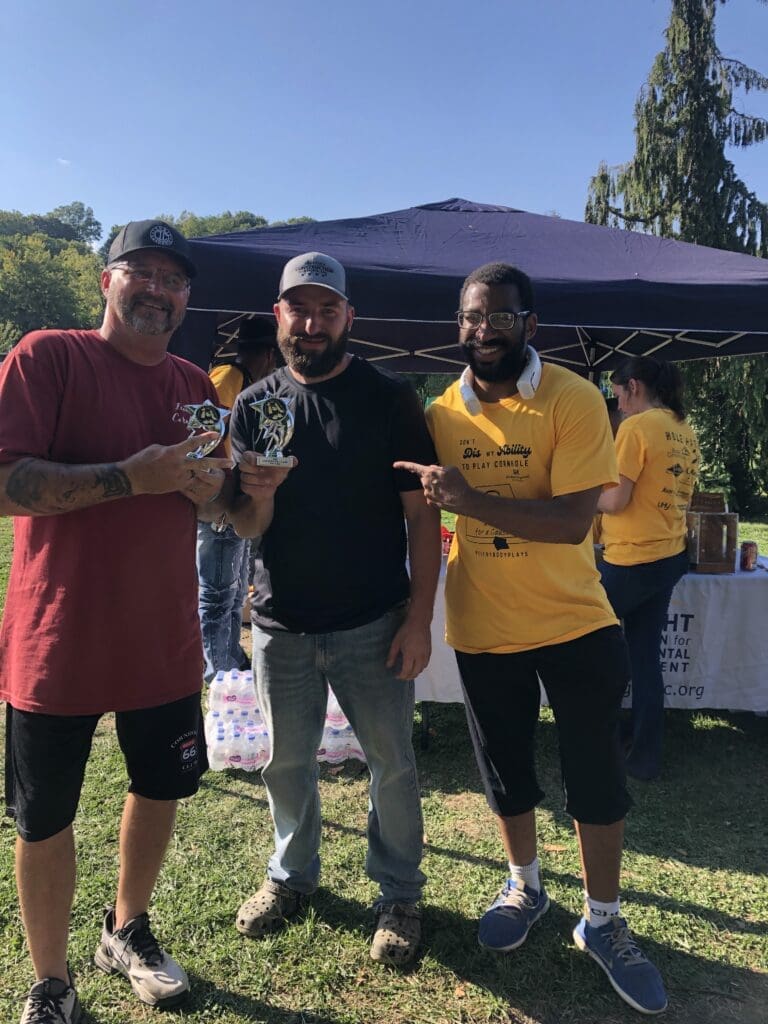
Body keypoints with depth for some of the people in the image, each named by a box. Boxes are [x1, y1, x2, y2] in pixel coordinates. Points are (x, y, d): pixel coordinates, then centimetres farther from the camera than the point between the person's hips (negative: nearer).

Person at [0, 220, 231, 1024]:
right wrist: (131, 477, -24)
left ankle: (127, 932, 46)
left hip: (164, 638, 6)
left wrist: (204, 482, -7)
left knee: (160, 787, 19)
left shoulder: (195, 386, 8)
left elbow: (215, 504, 16)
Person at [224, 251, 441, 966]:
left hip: (373, 624, -3)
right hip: (281, 624, 3)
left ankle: (398, 893, 31)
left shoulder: (389, 397, -5)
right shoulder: (253, 406, 4)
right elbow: (245, 530, 3)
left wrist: (419, 617, -12)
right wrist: (258, 497, -21)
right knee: (286, 761, 17)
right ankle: (292, 875, 41)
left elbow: (421, 514, -7)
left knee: (391, 763, 9)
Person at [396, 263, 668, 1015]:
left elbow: (572, 520, -23)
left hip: (574, 623, -2)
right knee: (505, 776, 19)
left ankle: (602, 923, 33)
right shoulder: (439, 413, -3)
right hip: (482, 630, 3)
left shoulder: (574, 401, -13)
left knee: (596, 780, 9)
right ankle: (524, 886, 46)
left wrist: (470, 499, -33)